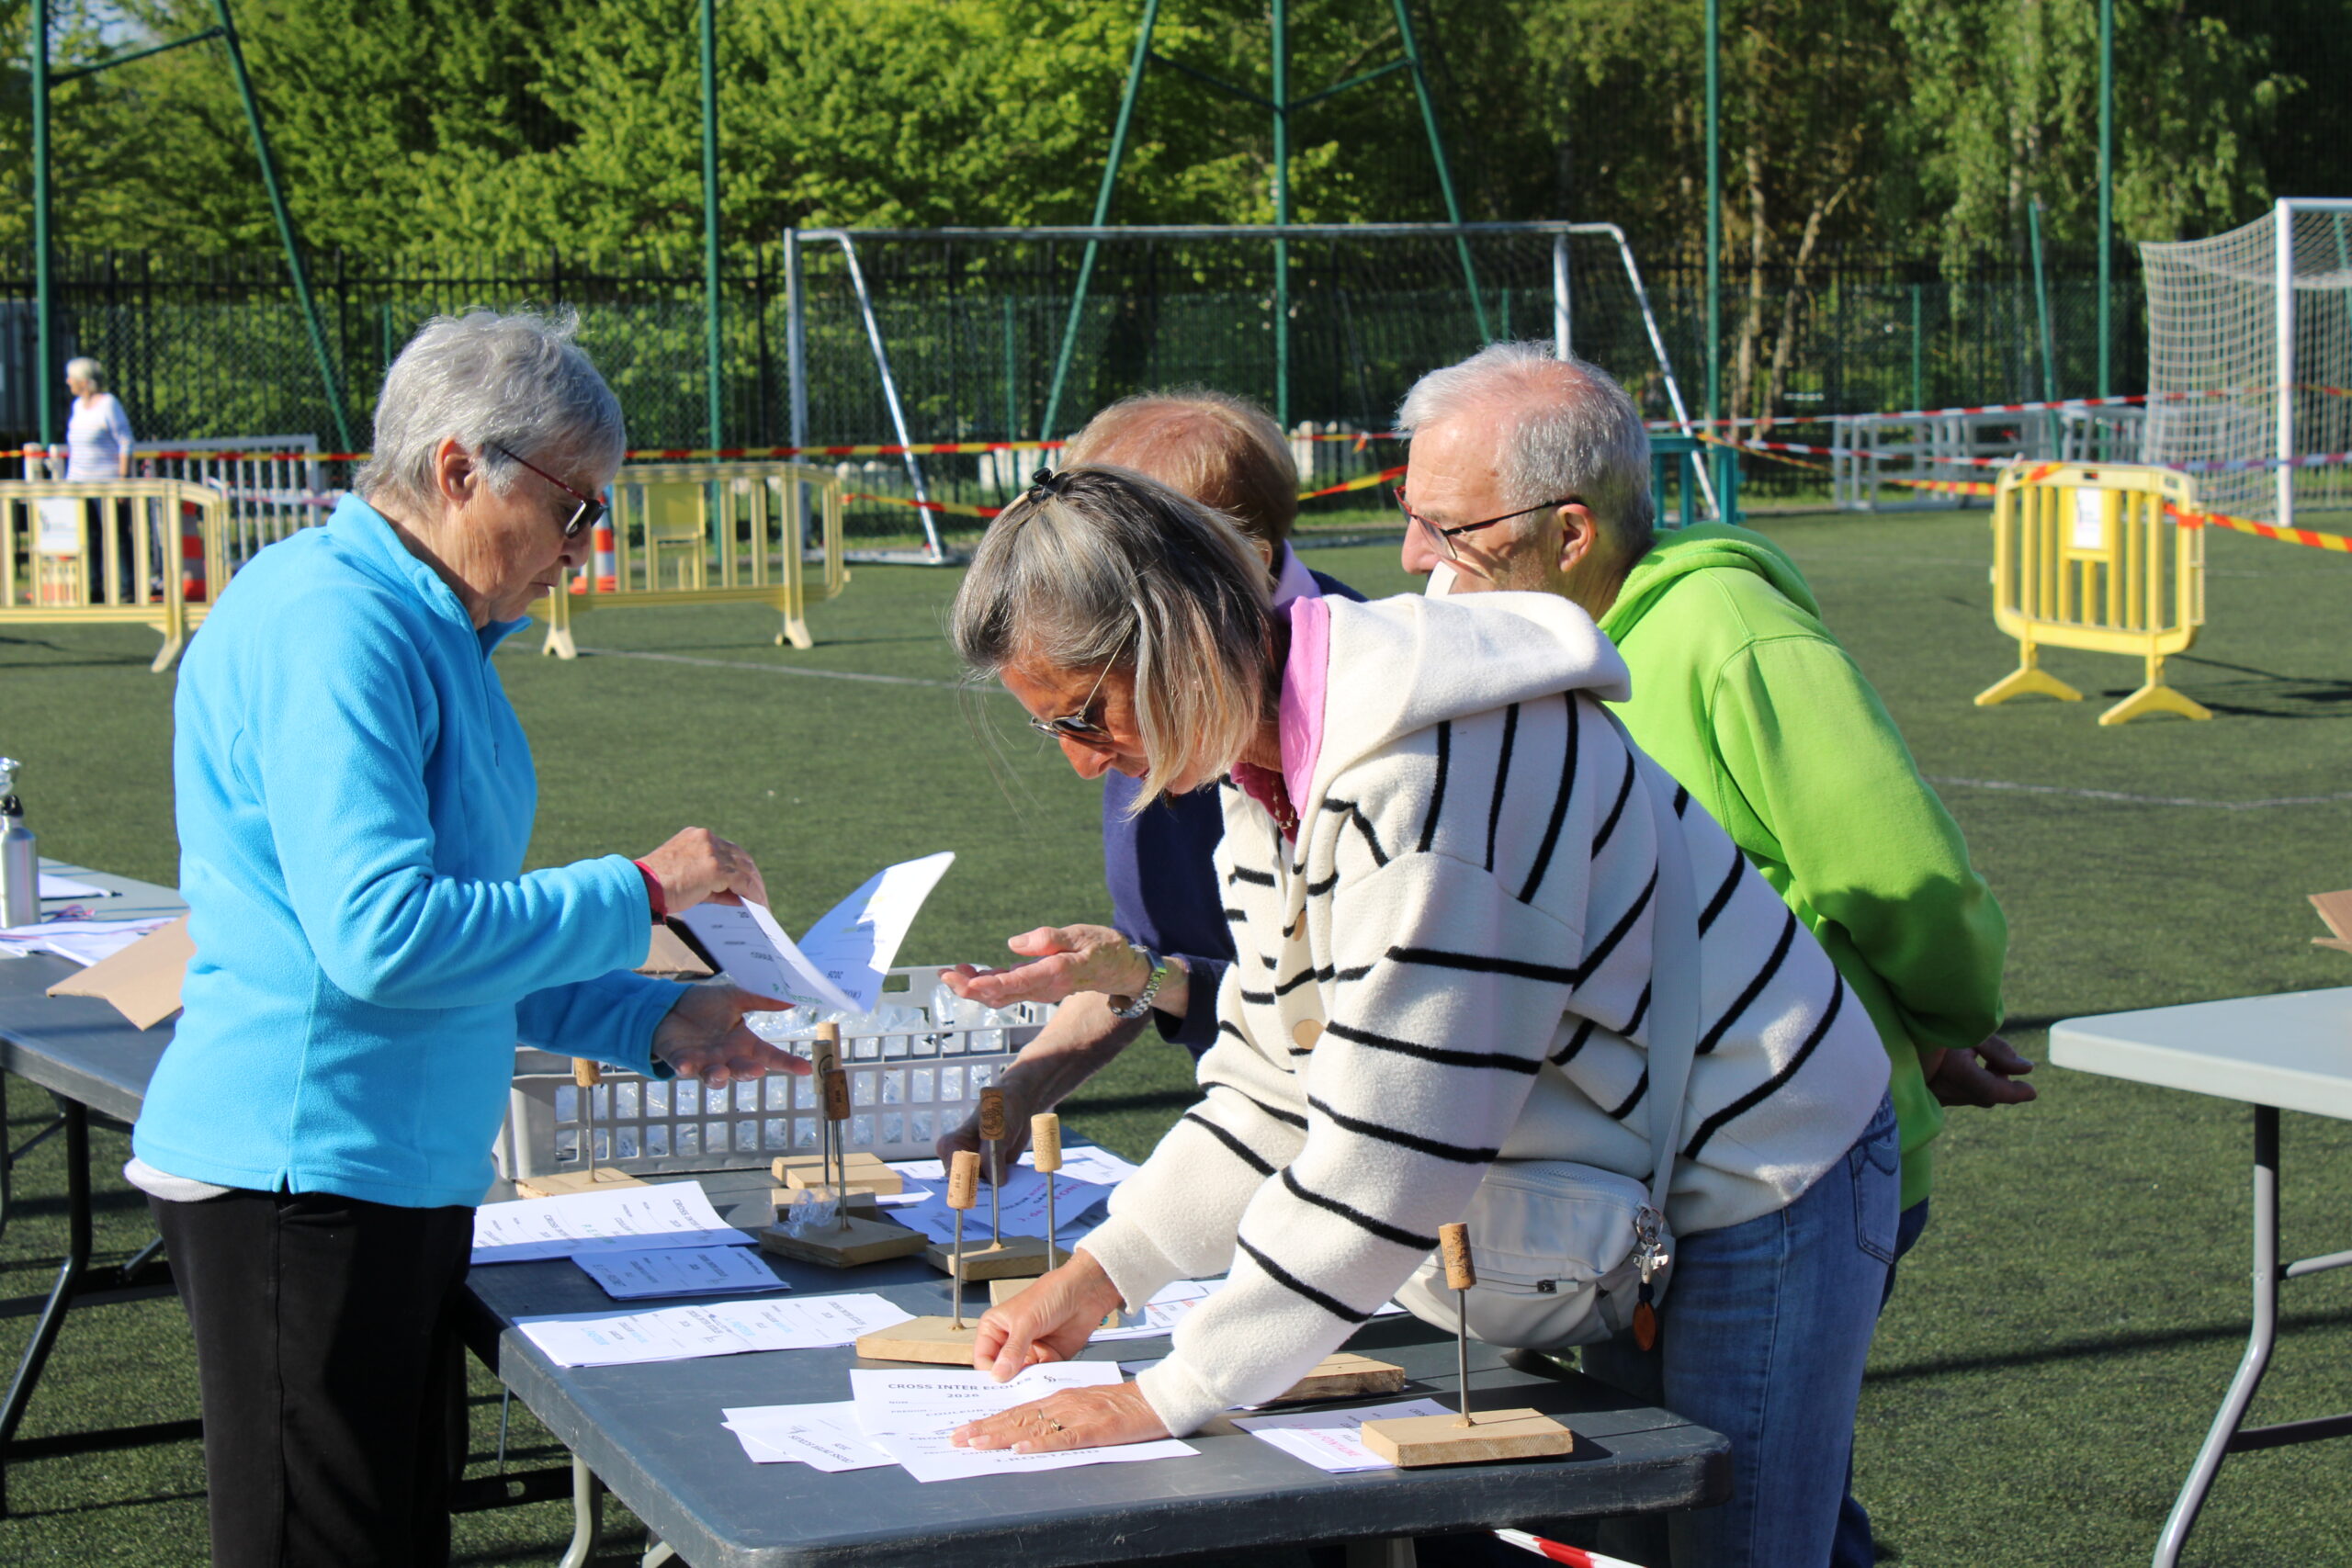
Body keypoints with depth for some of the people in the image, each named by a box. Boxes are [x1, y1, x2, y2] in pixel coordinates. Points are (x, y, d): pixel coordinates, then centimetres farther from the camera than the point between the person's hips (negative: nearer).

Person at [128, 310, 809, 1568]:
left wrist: (659, 1023, 14)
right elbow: (382, 935, -25)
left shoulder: (433, 631, 15)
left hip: (405, 1171, 10)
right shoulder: (331, 625, -17)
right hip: (298, 1175, -10)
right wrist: (641, 890, -17)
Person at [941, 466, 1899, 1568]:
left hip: (1757, 1177, -9)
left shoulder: (1429, 766, -30)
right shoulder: (1269, 778, 2)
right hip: (1618, 1187, 9)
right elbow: (1271, 1085, 9)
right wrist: (1102, 1272, -2)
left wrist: (1166, 1400, -26)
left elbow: (1386, 1146, -31)